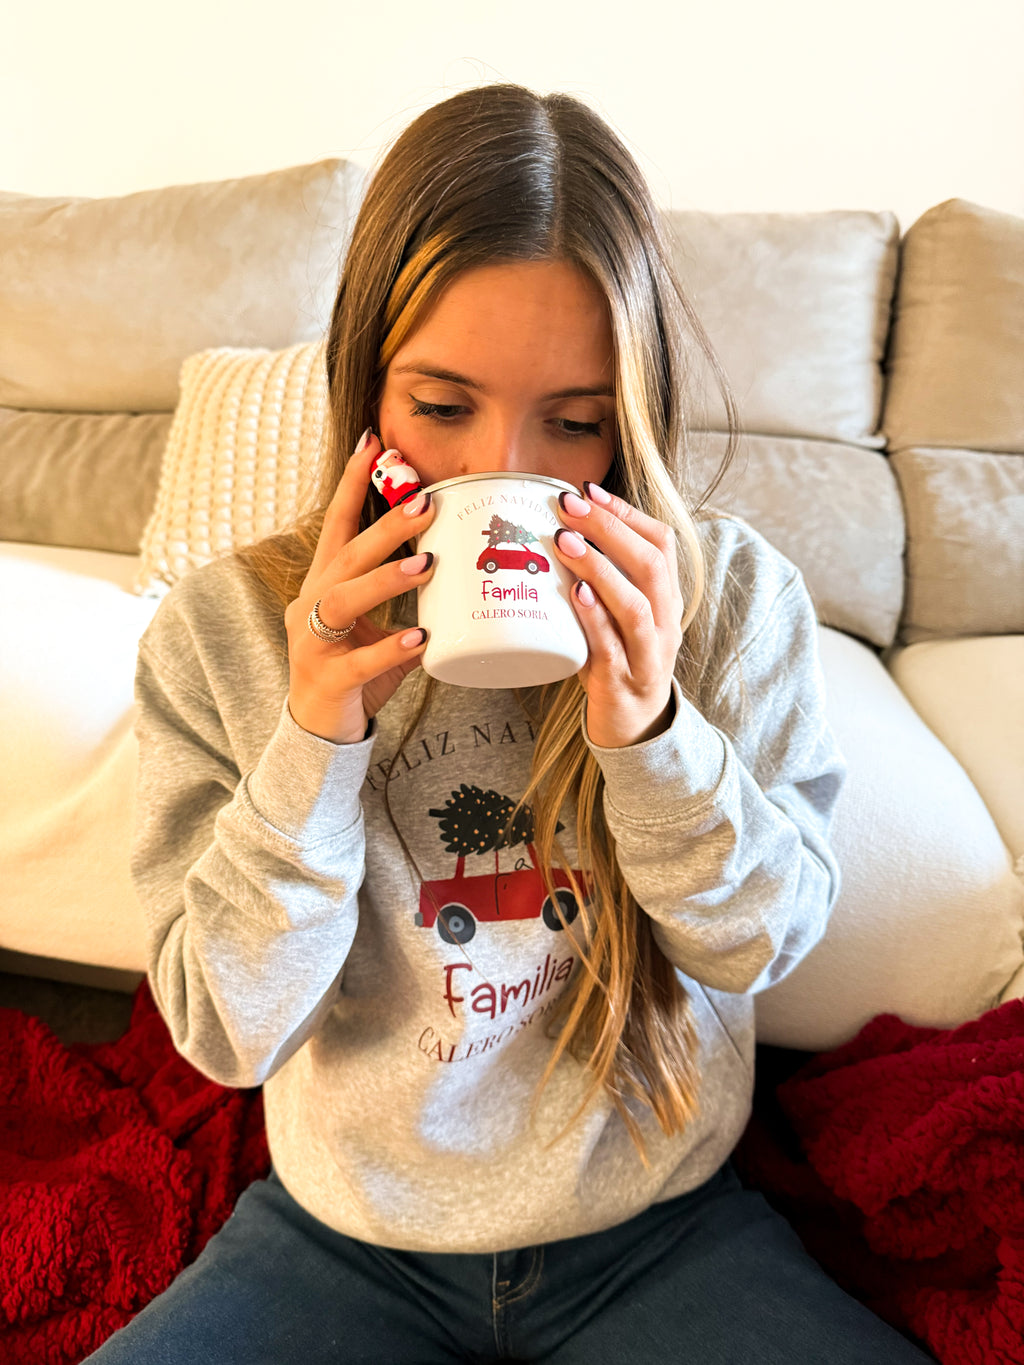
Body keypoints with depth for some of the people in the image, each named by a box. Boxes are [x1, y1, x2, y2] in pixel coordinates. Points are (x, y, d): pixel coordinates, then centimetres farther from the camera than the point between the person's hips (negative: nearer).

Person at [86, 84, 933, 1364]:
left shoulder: (734, 595, -11)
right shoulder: (220, 630, -12)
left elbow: (768, 938, -8)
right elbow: (225, 1029, -11)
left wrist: (649, 731, -26)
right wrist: (314, 741, -26)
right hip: (347, 1241, 0)